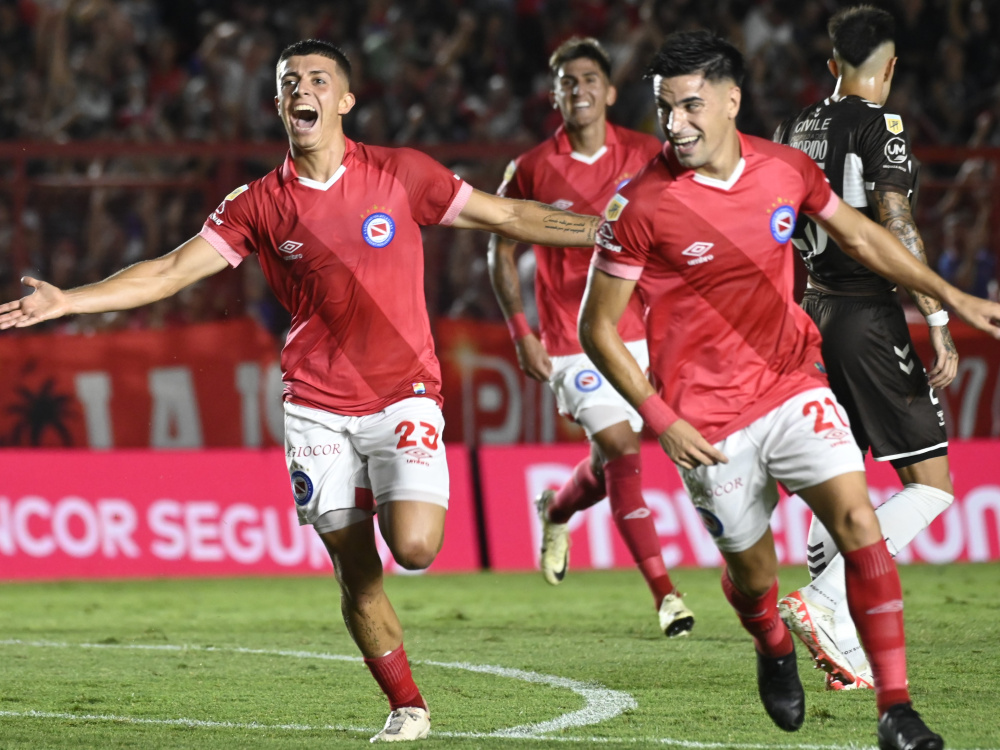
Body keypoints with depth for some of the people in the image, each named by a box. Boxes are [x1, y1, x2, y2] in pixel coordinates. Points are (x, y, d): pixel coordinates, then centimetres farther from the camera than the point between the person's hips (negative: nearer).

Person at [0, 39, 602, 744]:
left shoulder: (402, 174, -1)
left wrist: (609, 230, -1)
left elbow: (509, 216, 5)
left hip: (404, 393, -2)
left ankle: (409, 504, 15)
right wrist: (63, 301, -8)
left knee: (414, 548, -20)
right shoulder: (258, 206, 3)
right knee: (356, 573, 0)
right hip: (317, 408, 2)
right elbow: (171, 270, 2)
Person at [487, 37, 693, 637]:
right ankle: (665, 594, -9)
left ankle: (558, 510, 41)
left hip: (635, 330, 3)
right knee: (620, 447, -13)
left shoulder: (645, 155, 0)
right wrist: (522, 334, -3)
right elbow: (502, 250, 4)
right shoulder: (532, 169, -5)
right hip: (570, 337, -3)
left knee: (616, 458, 6)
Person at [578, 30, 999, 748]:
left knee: (858, 519, -15)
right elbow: (598, 328, -9)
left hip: (792, 384, 2)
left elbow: (860, 236, 16)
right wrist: (661, 420, -16)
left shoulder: (786, 170, -4)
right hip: (707, 422, -2)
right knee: (752, 572, 8)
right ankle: (774, 650, 46)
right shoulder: (641, 204, -16)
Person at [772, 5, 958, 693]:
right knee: (931, 483, -3)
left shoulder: (793, 132, 11)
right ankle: (823, 601, -17)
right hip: (869, 314, -8)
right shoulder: (882, 128, -11)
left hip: (814, 315, 8)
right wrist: (940, 324, -18)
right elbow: (897, 232, -19)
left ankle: (845, 653, 9)